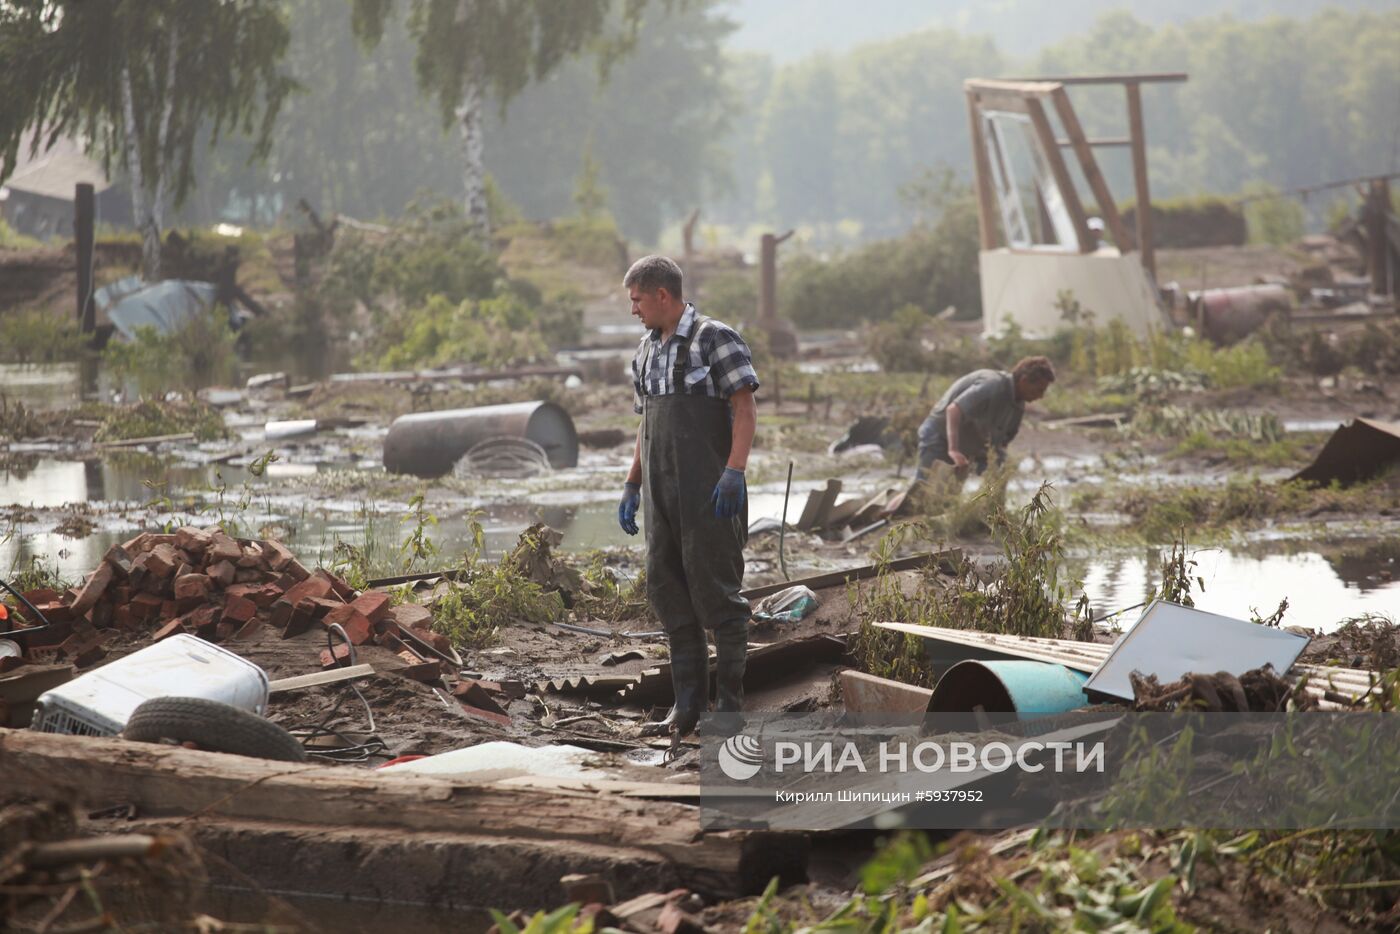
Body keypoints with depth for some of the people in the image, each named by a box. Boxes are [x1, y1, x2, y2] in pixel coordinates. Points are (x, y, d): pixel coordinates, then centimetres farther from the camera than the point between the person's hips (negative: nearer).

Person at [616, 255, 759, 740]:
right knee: (667, 589, 6)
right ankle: (688, 704, 12)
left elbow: (746, 409, -12)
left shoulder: (715, 338, -6)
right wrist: (631, 487, 19)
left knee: (715, 588, -6)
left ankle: (729, 701, 0)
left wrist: (734, 472, -22)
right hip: (662, 494, 8)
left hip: (709, 491, -8)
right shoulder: (646, 352, 17)